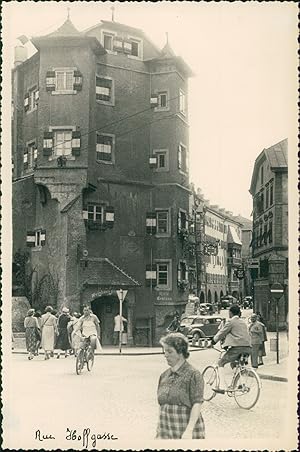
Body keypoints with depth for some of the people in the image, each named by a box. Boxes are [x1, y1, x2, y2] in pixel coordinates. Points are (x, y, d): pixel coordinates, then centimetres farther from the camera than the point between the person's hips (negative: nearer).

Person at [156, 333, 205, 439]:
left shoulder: (193, 374, -8)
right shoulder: (164, 375, 10)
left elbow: (197, 404, -13)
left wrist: (189, 430, -19)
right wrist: (159, 430, 13)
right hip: (165, 432, 5)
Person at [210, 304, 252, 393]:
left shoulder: (231, 321, 0)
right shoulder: (243, 322, 22)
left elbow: (222, 332, 3)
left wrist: (213, 341, 18)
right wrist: (225, 341, 39)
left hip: (237, 347, -7)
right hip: (248, 348, 7)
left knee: (220, 363, 8)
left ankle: (222, 387, -3)